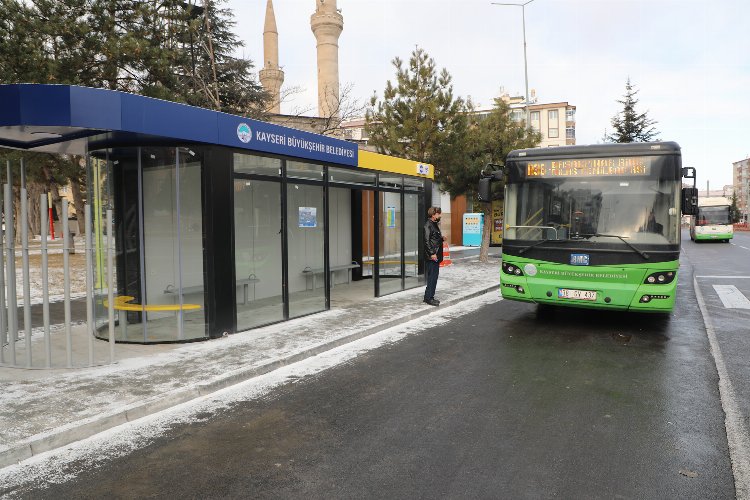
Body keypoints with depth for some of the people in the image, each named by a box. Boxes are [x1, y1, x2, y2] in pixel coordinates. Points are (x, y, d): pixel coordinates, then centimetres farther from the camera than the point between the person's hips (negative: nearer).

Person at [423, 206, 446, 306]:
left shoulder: (434, 224, 17)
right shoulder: (428, 225, -13)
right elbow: (427, 241, -19)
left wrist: (442, 238, 9)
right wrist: (432, 254, -22)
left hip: (436, 255, 10)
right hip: (431, 256, -10)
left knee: (434, 276, 12)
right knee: (432, 276, -7)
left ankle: (429, 296, 19)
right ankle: (429, 297, 0)